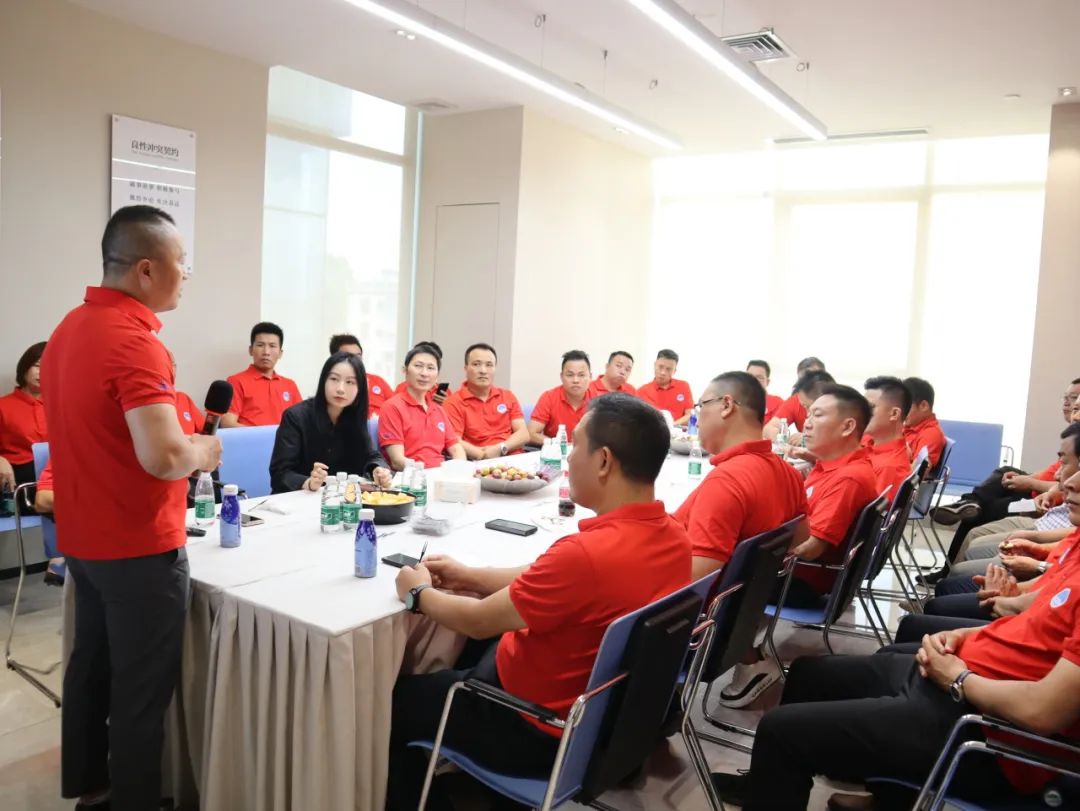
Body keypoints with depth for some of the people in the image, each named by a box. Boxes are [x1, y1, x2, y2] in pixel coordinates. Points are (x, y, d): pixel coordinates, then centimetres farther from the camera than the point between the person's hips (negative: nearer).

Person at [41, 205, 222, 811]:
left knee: (92, 667, 22)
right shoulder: (135, 342, -24)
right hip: (138, 547, -9)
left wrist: (184, 449, 15)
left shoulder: (69, 330, 7)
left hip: (84, 538, 9)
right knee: (141, 689, 5)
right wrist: (204, 453, -12)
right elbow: (163, 456, -33)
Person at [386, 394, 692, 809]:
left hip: (537, 730, -8)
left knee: (394, 697, 13)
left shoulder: (586, 553, -36)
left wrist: (420, 593, -2)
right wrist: (468, 575, 8)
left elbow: (478, 621, -21)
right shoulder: (674, 536, -8)